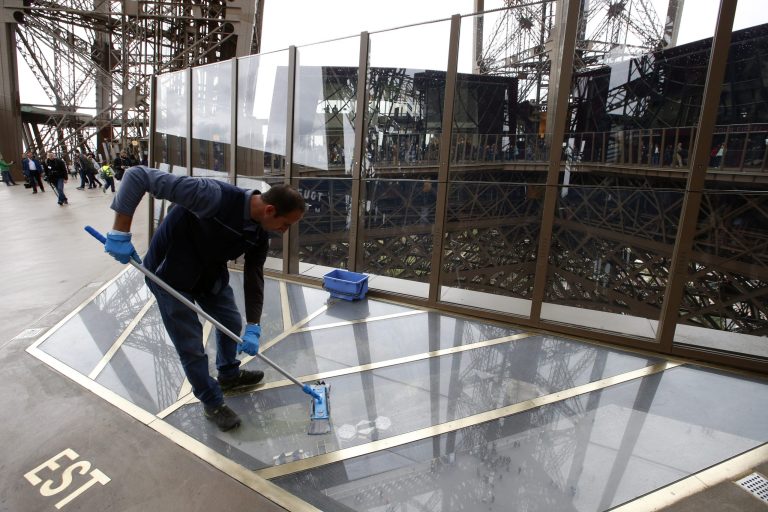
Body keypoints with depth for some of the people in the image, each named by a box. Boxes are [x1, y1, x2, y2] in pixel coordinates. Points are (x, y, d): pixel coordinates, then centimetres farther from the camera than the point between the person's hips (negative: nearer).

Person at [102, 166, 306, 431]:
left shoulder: (259, 232, -13)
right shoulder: (214, 196, -37)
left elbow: (254, 277, -4)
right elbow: (138, 175, -34)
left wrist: (253, 327, -7)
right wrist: (120, 232, -34)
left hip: (212, 273, 7)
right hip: (171, 274, -7)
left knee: (231, 323, 20)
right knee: (191, 346, 2)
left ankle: (229, 375, 48)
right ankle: (213, 403, 26)